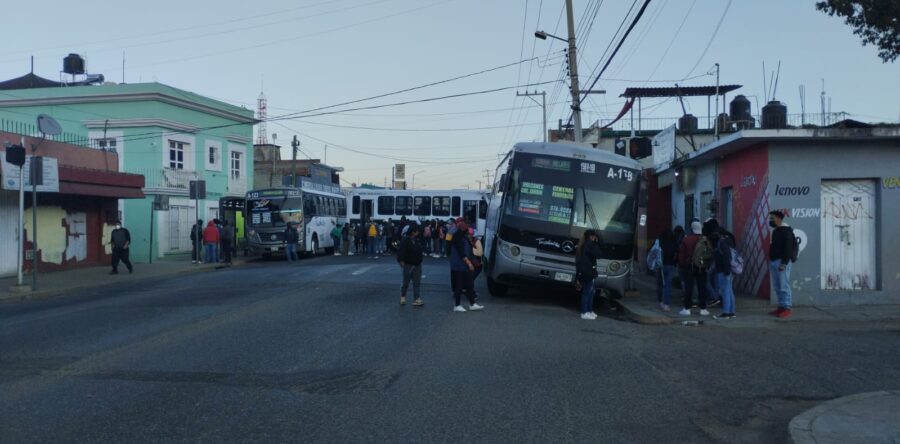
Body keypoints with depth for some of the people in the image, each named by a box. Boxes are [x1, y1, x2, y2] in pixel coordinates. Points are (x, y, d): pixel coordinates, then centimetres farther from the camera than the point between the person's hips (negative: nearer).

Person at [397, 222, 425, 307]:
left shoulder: (416, 240, 9)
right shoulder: (405, 240, -15)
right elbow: (401, 252, -19)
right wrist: (401, 261, -21)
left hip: (417, 265, 7)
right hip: (408, 265, -7)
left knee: (417, 282, 2)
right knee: (406, 282, 6)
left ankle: (417, 299, 3)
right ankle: (403, 297, 27)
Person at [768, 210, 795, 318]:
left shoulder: (786, 230, -9)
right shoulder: (776, 231, 20)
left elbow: (788, 247, -17)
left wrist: (784, 263, -23)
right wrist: (771, 261, 20)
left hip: (781, 262, -10)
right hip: (774, 261, 10)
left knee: (784, 286, -10)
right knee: (777, 287, 9)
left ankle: (787, 308, -9)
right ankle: (781, 307, 12)